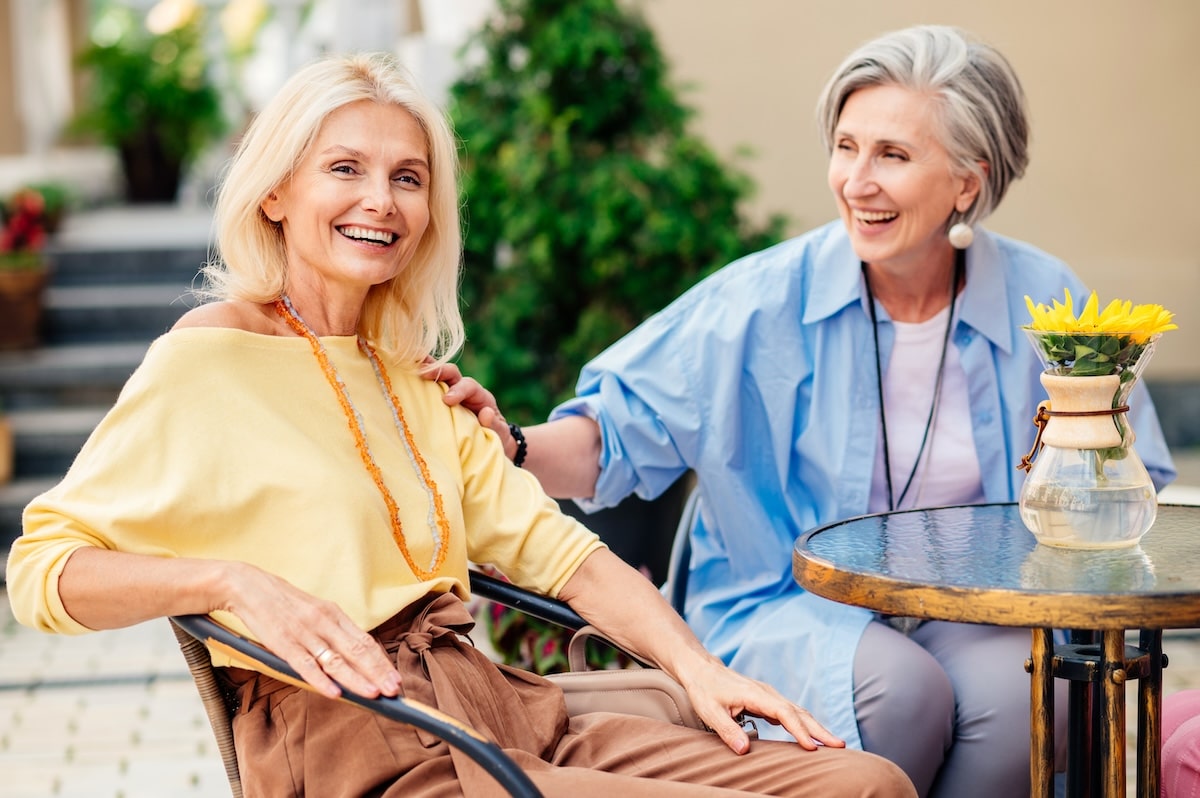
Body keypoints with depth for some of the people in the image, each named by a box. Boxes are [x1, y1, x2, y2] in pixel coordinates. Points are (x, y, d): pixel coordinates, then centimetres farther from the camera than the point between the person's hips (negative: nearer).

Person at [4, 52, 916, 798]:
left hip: (502, 708, 8)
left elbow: (546, 543, 14)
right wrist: (230, 578, -21)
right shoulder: (213, 354, -1)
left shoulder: (411, 379, 22)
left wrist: (697, 665, -1)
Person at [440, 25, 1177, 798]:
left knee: (1023, 693, -31)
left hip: (970, 612, 2)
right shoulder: (768, 300, -6)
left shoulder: (1043, 300, -1)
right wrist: (510, 446, -24)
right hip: (787, 610, -1)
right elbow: (618, 431, -5)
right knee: (898, 686, -33)